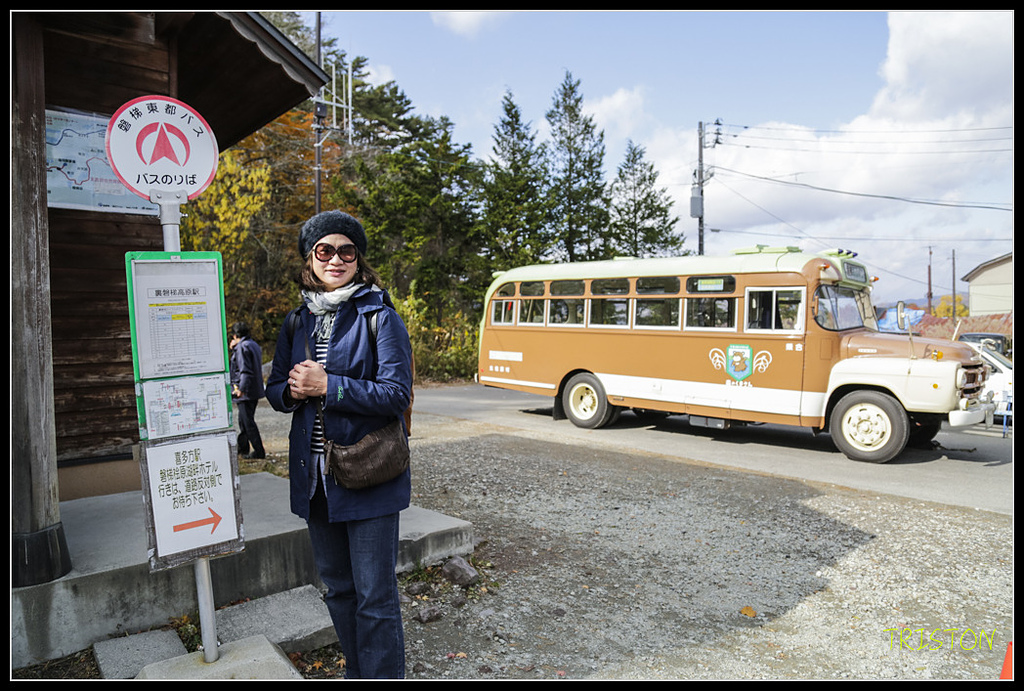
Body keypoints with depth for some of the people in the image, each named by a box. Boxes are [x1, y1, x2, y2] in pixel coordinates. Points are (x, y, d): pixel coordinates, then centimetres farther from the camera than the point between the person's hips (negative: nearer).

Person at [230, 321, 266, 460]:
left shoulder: (242, 347, -14)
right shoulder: (254, 345, 14)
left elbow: (245, 370, -23)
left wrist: (241, 389, -26)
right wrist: (234, 349, 20)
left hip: (246, 392, -10)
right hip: (256, 390, 10)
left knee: (248, 422, -5)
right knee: (244, 420, 21)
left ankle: (259, 451, -5)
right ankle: (242, 447, 34)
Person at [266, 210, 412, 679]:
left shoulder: (380, 318, -8)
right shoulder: (297, 324, 9)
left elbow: (396, 393, -15)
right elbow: (275, 390, 14)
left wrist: (327, 386, -19)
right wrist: (293, 390, -9)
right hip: (314, 477, 6)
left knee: (374, 597, 2)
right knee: (337, 589, 20)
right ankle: (356, 673, 39)